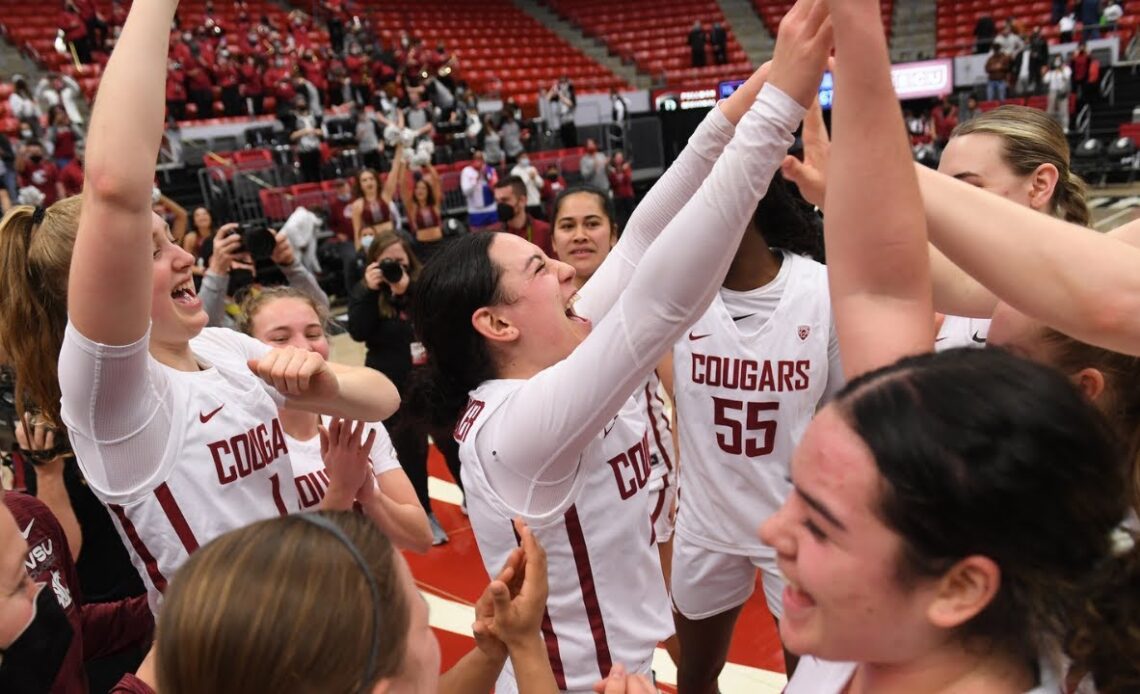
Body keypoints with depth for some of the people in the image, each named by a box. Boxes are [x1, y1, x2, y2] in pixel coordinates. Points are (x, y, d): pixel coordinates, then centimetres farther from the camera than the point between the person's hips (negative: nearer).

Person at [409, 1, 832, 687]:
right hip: (576, 678, -8)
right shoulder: (513, 423, -31)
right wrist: (779, 106, -41)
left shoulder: (559, 355, -7)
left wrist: (744, 100, -15)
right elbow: (665, 299, -42)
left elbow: (643, 241, -9)